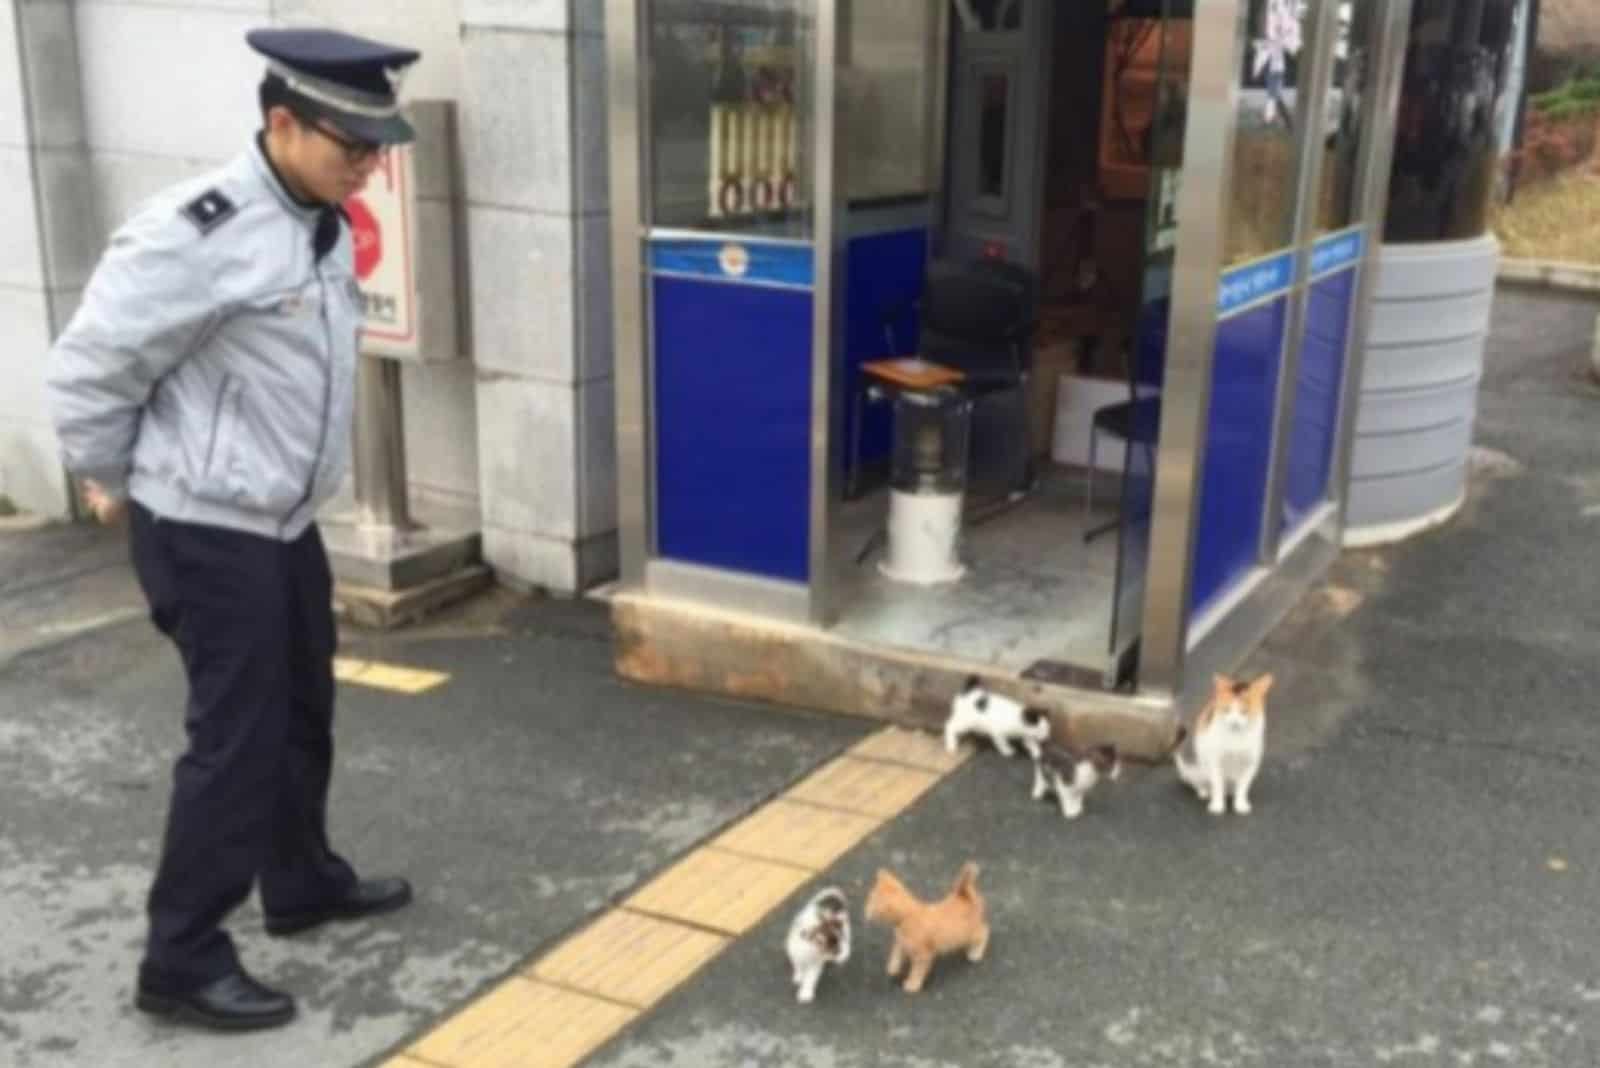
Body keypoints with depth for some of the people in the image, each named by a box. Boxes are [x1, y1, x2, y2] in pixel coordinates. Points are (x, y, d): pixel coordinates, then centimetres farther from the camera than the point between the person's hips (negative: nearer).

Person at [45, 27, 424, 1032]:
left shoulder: (326, 228, 5)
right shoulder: (196, 232, -23)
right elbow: (86, 369, -17)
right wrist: (115, 482, -3)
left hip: (284, 524, 9)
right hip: (205, 535, -8)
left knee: (303, 713, 20)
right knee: (237, 738, -3)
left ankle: (303, 882, 40)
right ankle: (183, 960, 12)